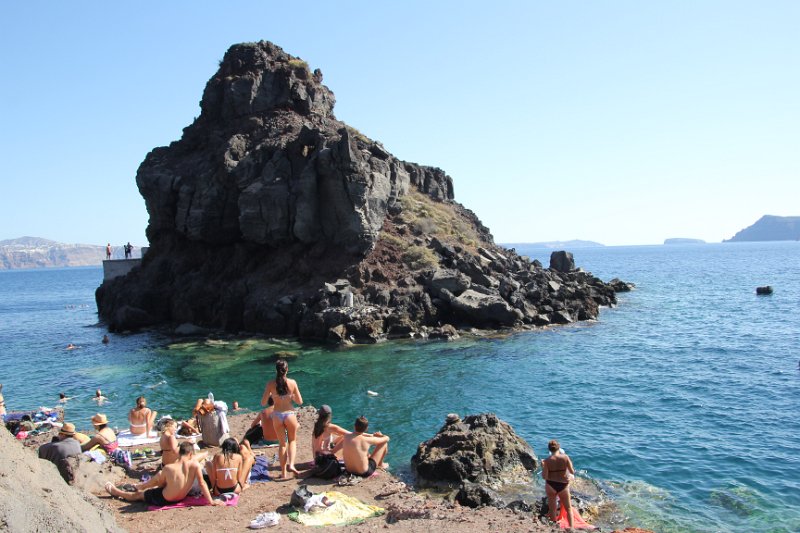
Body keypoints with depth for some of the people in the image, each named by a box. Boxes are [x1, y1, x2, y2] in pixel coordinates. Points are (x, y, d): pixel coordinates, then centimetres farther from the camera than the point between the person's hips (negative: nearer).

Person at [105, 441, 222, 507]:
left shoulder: (168, 468, -27)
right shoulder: (195, 465, -26)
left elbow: (160, 483, -7)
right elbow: (202, 483, -21)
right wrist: (211, 501, -14)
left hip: (164, 500, -3)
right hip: (181, 497, 3)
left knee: (137, 495, 25)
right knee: (159, 475, 26)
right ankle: (139, 486, 49)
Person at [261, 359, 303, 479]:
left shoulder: (271, 384, -7)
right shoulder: (292, 383, -8)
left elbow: (263, 403, -4)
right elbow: (300, 402, -2)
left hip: (277, 415, 1)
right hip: (289, 414, -1)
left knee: (282, 443, 16)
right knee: (292, 441, 21)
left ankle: (284, 473, 16)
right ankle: (291, 464, 0)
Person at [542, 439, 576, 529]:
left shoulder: (547, 461, -14)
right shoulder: (565, 457, -13)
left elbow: (544, 477, -15)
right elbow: (572, 472, -8)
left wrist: (542, 466, -2)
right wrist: (569, 462, 7)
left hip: (551, 485, 0)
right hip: (563, 485, 0)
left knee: (552, 508, 17)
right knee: (568, 508, 19)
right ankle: (571, 527, 17)